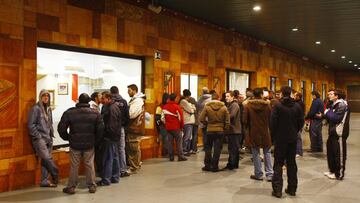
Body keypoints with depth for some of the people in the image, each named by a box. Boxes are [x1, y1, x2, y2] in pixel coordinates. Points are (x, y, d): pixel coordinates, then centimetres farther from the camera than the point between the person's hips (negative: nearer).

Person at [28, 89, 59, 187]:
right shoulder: (36, 108, -8)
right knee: (47, 158, -16)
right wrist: (38, 136, -12)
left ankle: (44, 181, 12)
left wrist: (51, 135, 11)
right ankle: (55, 176, -2)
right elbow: (31, 125, -11)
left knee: (45, 160, 6)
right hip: (39, 138, -7)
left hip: (48, 138, 7)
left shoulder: (48, 109, 13)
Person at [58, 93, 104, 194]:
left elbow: (61, 128, -4)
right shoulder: (95, 113, -2)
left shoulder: (69, 112, -4)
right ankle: (92, 186, 15)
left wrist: (67, 138, 10)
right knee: (89, 165, 10)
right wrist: (96, 140, 9)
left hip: (75, 144, 0)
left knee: (74, 166, 8)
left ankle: (71, 187, 15)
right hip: (89, 144, 1)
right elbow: (100, 129, -3)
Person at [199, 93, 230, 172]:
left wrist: (207, 124, 9)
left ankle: (207, 165, 14)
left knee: (208, 147, 14)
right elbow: (227, 121, -4)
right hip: (220, 130, 0)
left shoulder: (207, 107, -6)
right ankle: (214, 166, 8)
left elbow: (201, 119, -7)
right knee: (217, 149, 6)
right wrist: (225, 128, 8)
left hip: (210, 130, 0)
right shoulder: (224, 107, -2)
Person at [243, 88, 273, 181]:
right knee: (267, 153, 12)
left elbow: (245, 120, -8)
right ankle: (269, 174, 12)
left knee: (256, 153, 9)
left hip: (253, 133, -1)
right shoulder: (267, 105, -7)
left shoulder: (248, 105, -9)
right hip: (265, 132, 1)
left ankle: (258, 174, 16)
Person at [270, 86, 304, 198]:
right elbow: (301, 122, 4)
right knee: (291, 163, 13)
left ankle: (277, 189, 0)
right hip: (293, 138, 4)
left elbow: (273, 122, -13)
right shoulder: (297, 106, 0)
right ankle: (292, 189, 19)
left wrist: (274, 134, 1)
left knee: (278, 164, 2)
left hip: (280, 138, -4)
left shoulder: (278, 106, -12)